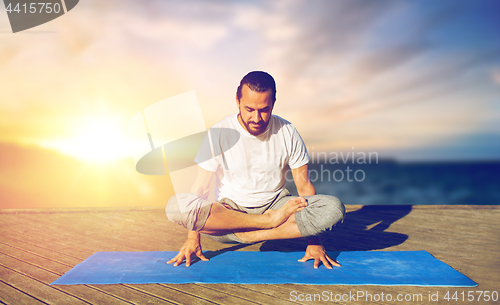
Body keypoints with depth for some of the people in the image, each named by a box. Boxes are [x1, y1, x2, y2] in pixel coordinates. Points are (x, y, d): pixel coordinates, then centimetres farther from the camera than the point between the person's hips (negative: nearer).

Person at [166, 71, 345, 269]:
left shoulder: (287, 133, -6)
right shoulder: (219, 133, -10)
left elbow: (304, 185, -4)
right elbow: (201, 187, -8)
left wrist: (314, 241, -11)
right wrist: (193, 238, -15)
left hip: (275, 205, 1)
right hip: (230, 210, 0)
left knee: (334, 208, -25)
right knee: (176, 206, -30)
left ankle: (248, 235, -22)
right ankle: (270, 221, -21)